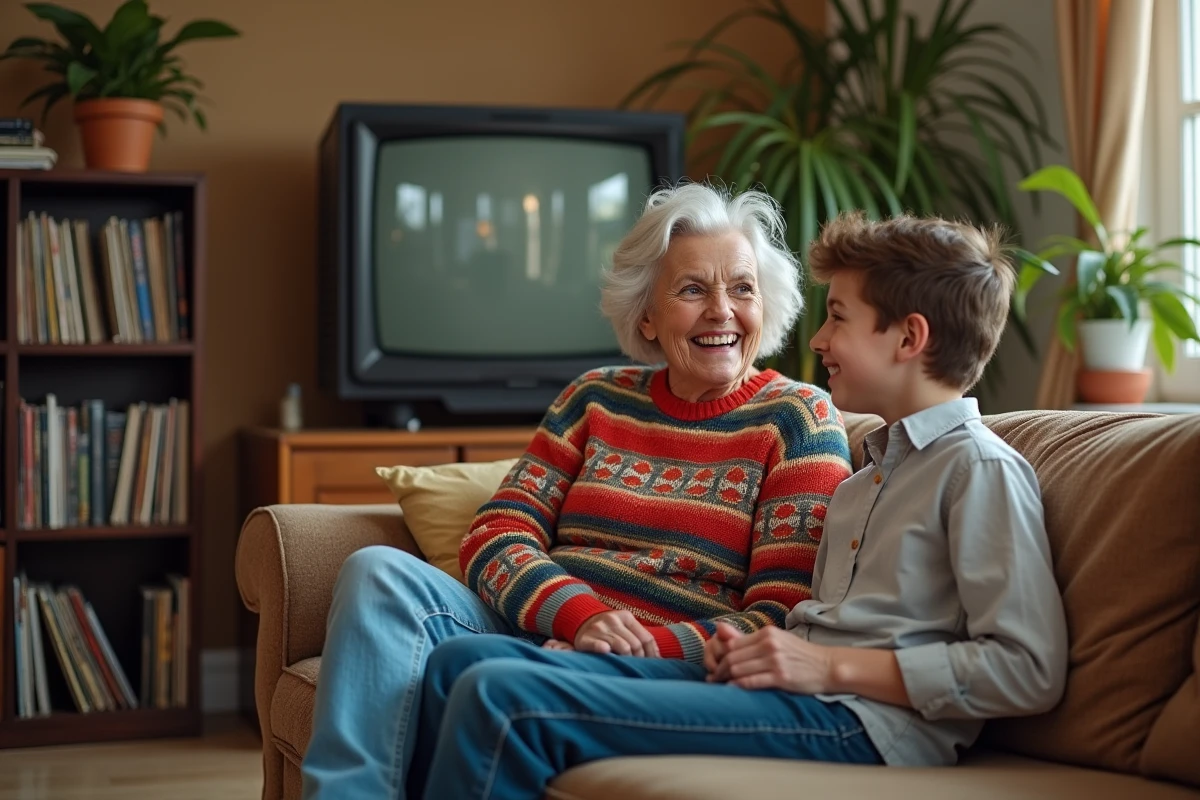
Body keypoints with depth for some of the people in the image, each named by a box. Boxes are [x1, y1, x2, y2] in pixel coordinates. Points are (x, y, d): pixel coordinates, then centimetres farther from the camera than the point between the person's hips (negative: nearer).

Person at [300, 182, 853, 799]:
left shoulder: (799, 419, 4)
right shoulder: (596, 399, 17)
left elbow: (782, 621, -4)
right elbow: (493, 537, 7)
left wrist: (645, 650, -18)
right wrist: (581, 614, -15)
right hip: (542, 632, 5)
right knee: (381, 571, -22)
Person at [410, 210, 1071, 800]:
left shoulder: (981, 469, -6)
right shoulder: (874, 463, 24)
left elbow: (1029, 671, -15)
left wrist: (833, 666, -14)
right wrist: (755, 647, 6)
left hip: (858, 721, -9)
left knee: (503, 697, -23)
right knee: (462, 662, -2)